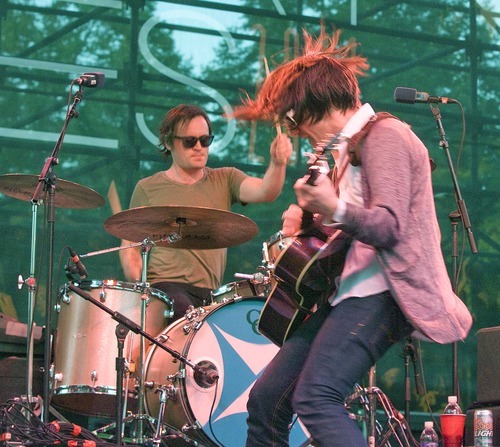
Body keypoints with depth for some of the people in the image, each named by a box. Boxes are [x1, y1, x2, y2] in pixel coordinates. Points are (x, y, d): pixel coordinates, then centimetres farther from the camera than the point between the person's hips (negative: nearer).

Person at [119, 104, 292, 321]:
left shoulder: (225, 180, 11)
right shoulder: (148, 189, 6)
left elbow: (264, 192, -7)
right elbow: (130, 246, 7)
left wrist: (278, 164, -29)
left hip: (211, 293, 4)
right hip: (165, 285, -3)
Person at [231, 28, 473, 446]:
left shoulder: (383, 136, -8)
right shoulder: (347, 147, 22)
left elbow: (389, 227, -19)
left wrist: (335, 211, -37)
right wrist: (309, 221, 12)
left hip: (378, 294, -10)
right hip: (345, 293, 10)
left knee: (314, 399, -27)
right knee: (266, 399, 6)